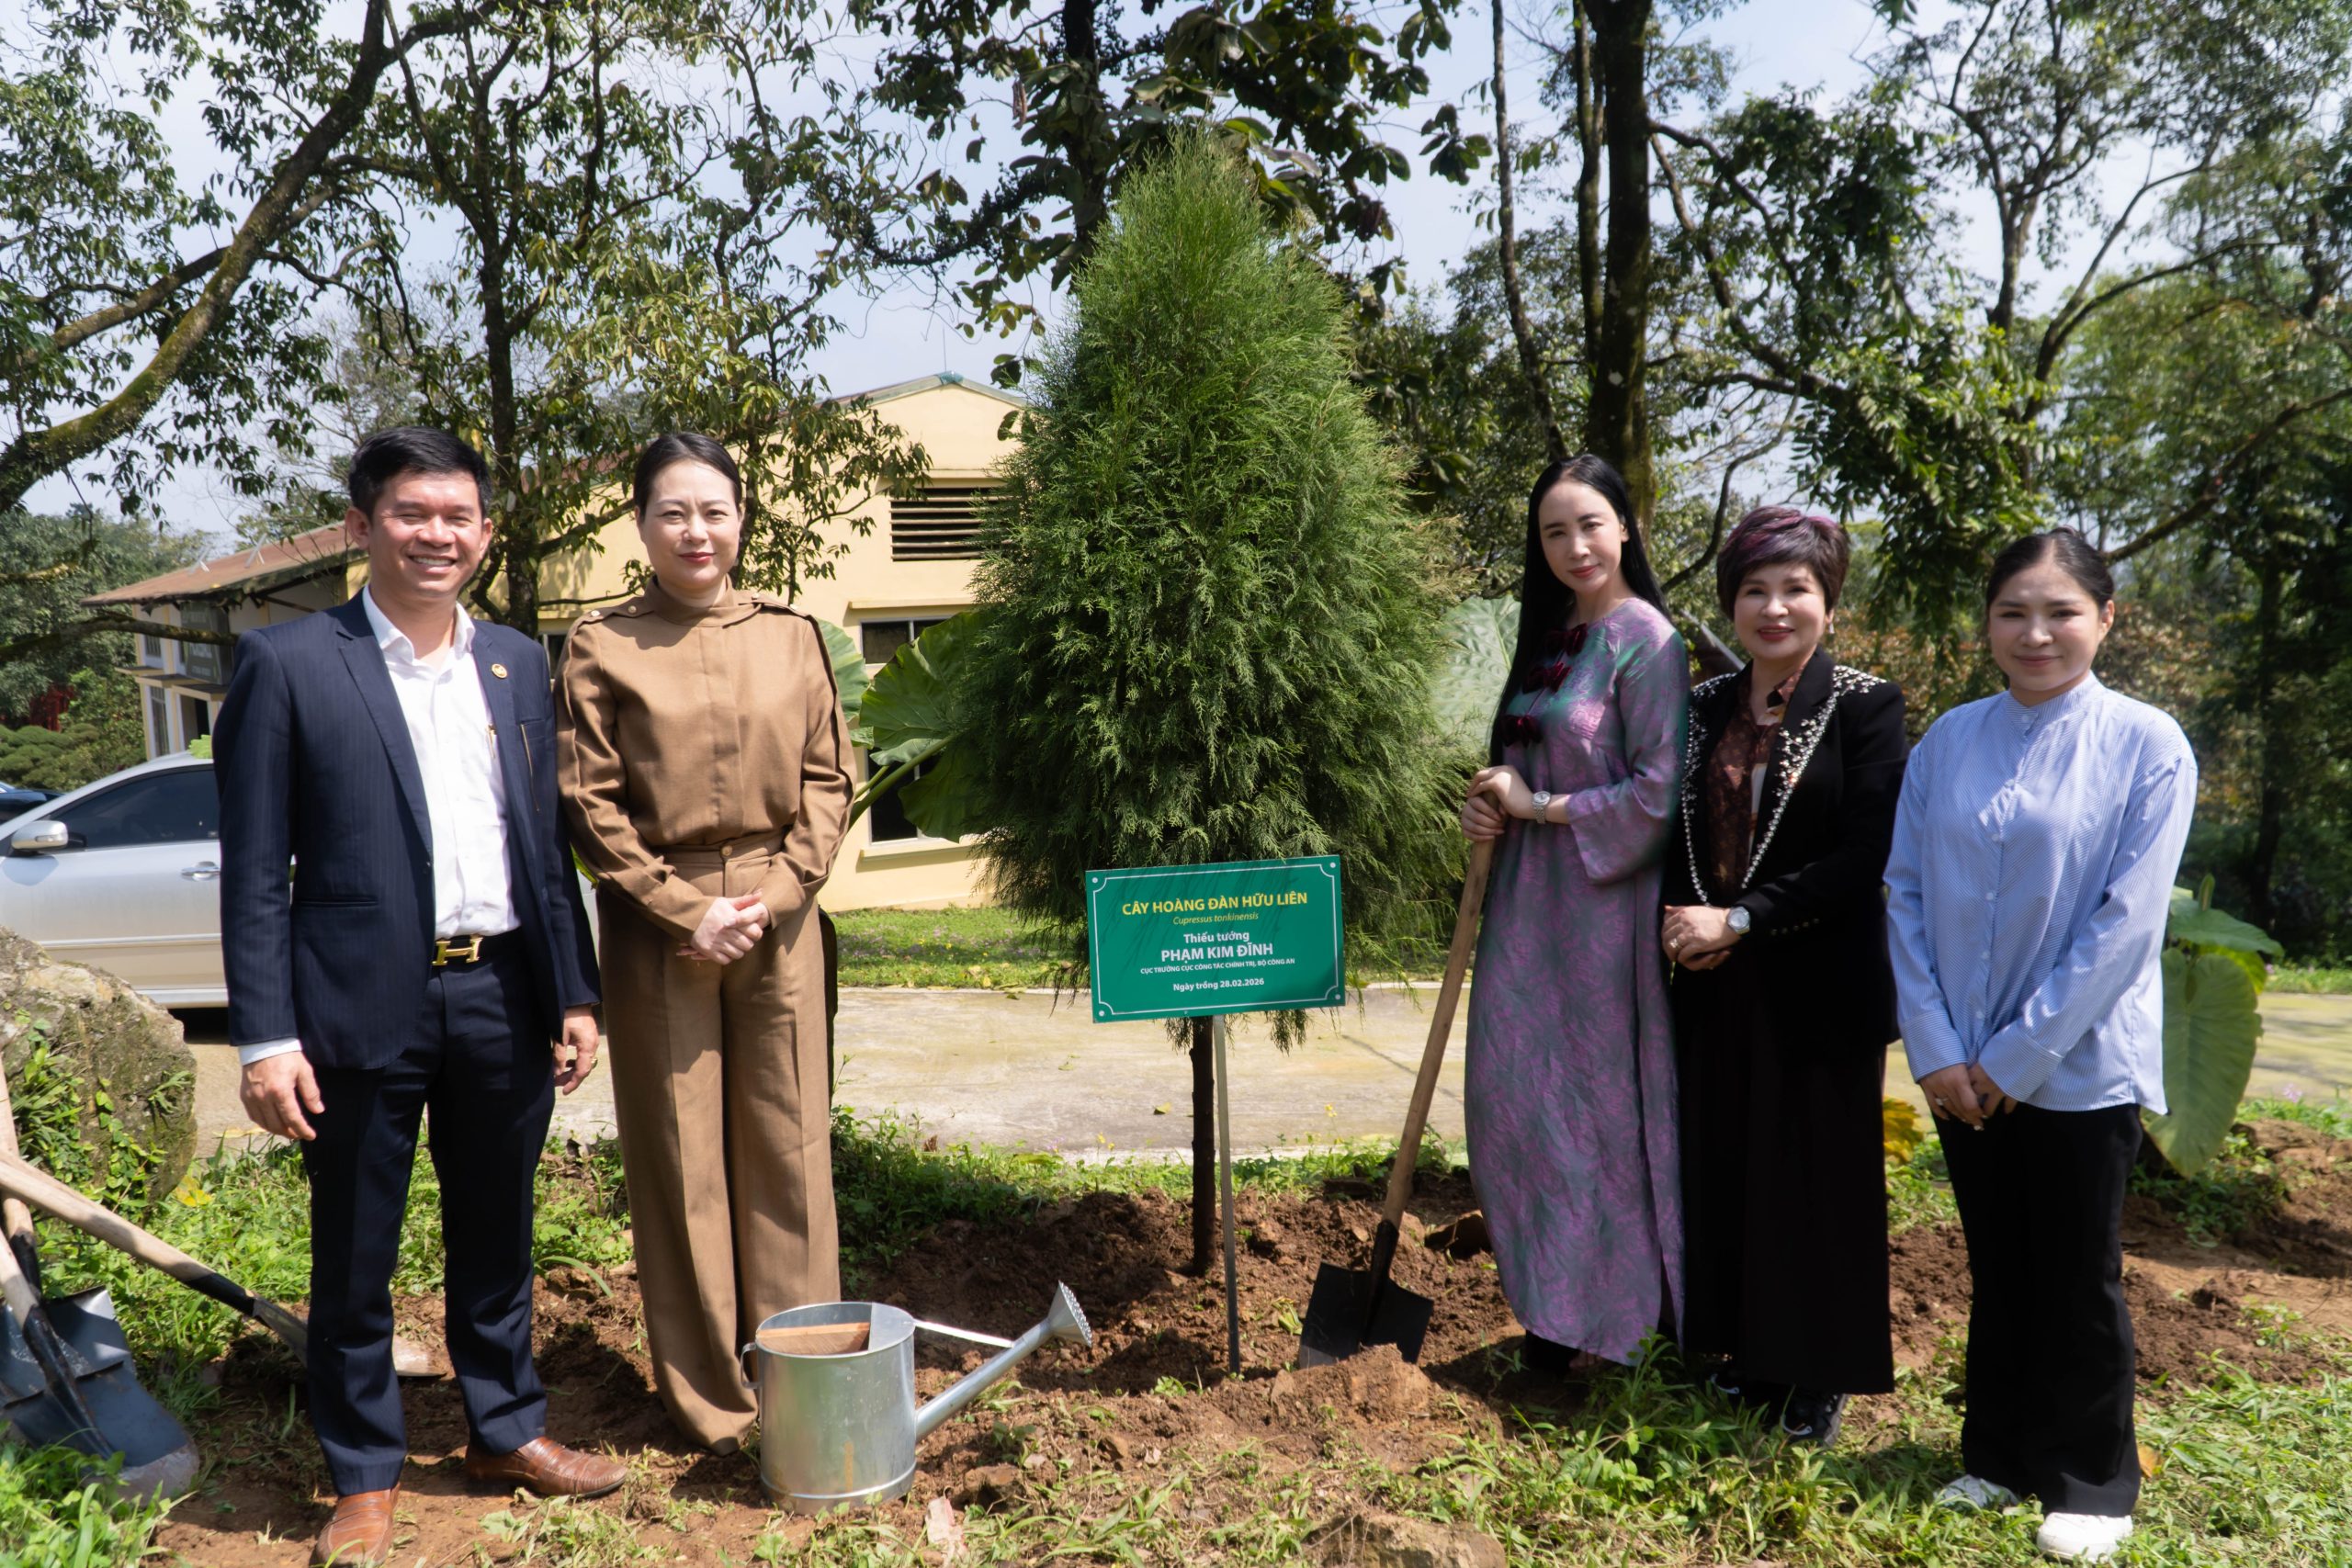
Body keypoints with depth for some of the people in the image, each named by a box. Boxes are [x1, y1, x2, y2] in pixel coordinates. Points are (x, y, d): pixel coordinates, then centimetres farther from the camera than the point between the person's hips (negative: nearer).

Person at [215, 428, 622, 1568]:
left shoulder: (517, 665, 9)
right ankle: (364, 1475, 27)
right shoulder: (288, 664, -4)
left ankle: (505, 1428, 35)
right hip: (364, 1006, -4)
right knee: (353, 1260, 10)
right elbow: (254, 871, -6)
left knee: (495, 1237, 17)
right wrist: (265, 1037, -11)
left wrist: (574, 993, 9)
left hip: (502, 996, 4)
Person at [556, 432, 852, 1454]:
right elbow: (589, 805, -3)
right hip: (658, 926, -2)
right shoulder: (601, 646, 0)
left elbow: (828, 779, 6)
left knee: (789, 1145, 7)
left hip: (780, 919, 2)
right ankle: (706, 1398, 19)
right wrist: (687, 909, -10)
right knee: (678, 1158, 5)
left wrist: (775, 895, -6)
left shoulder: (791, 635, 7)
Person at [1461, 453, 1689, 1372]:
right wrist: (1491, 807, 1)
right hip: (1530, 904, 8)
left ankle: (1611, 1309, 20)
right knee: (1512, 1098, 10)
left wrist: (1539, 805, -12)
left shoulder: (1644, 639, -11)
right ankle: (1555, 1300, 26)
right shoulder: (1551, 638, 13)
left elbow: (1660, 792, -18)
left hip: (1604, 905, -8)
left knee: (1598, 1105, 3)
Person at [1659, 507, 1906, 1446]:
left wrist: (1741, 920, -17)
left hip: (1822, 989, -4)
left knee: (1818, 1174, 5)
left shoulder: (1866, 708, -6)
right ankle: (1746, 1353, 27)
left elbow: (1864, 858, -13)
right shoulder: (1704, 708, 8)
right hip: (1717, 989, 5)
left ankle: (1821, 1378, 21)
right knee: (1721, 1168, 9)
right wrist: (1682, 922, -6)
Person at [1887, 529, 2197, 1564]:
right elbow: (1906, 894, 0)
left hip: (2079, 1069, -3)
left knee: (2078, 1281, 10)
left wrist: (2018, 1055, -14)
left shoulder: (2148, 747, -9)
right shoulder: (1948, 742, 1)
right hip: (1963, 1070, 3)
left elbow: (2127, 924, -13)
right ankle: (1998, 1457, 33)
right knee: (1997, 1271, 16)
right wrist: (1935, 1047, -7)